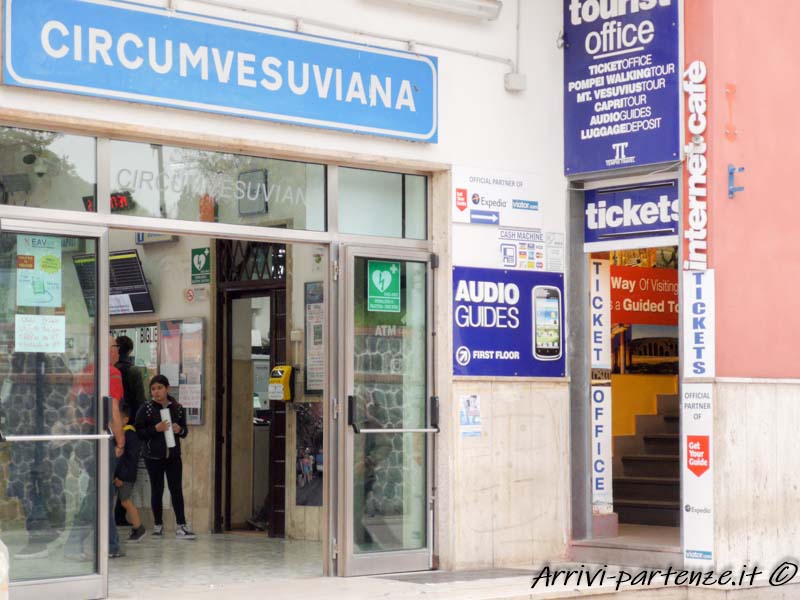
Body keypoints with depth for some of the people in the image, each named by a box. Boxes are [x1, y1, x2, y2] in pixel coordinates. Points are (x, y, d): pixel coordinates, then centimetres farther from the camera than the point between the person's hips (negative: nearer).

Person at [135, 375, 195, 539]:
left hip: (173, 455, 2)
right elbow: (138, 432, -6)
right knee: (157, 490, 7)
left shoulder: (177, 408, 6)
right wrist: (155, 429, -18)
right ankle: (158, 524, 18)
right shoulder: (146, 409, -3)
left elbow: (184, 430, 16)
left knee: (177, 489, 0)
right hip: (154, 456, -2)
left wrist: (180, 430, -7)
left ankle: (181, 525, 1)